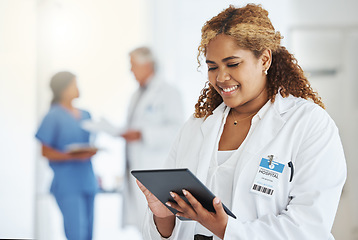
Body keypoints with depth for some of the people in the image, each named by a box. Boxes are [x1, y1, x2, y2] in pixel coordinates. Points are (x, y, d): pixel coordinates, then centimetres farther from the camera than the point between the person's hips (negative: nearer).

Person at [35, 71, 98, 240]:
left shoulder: (85, 115, 14)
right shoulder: (54, 116, -6)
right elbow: (46, 152, -8)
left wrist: (92, 152, 3)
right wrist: (74, 156, -19)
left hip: (87, 180, 7)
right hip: (67, 183, -7)